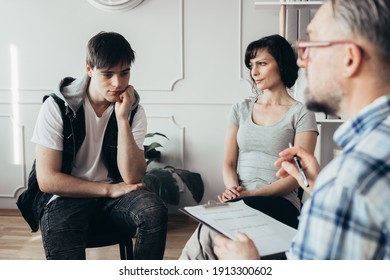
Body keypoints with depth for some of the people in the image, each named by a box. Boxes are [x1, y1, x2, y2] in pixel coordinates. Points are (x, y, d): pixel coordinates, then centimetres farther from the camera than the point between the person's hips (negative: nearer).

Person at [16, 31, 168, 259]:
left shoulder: (133, 110, -1)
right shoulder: (57, 107, -9)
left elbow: (131, 177, -11)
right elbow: (47, 179, -11)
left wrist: (122, 118, -19)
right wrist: (109, 189, -11)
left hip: (113, 197, 3)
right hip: (66, 197, -3)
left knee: (155, 210, -28)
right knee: (65, 255, -34)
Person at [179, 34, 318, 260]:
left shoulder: (300, 114, 3)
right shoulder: (241, 109, 17)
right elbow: (229, 163, 13)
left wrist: (252, 194, -17)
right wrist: (234, 189, -11)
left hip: (279, 203, -3)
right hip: (239, 201, 4)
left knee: (208, 235, -33)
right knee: (208, 233, -33)